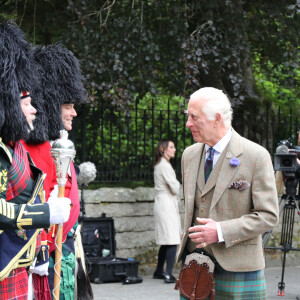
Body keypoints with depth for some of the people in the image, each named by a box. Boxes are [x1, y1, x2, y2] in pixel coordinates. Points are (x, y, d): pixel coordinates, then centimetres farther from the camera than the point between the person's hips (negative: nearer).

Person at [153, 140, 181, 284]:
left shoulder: (159, 165, 18)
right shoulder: (165, 165, -14)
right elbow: (174, 188, -15)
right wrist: (178, 184, 4)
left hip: (161, 203, 10)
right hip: (167, 204, -10)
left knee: (166, 241, 15)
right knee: (172, 241, -14)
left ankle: (159, 272, 21)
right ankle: (168, 275, -18)